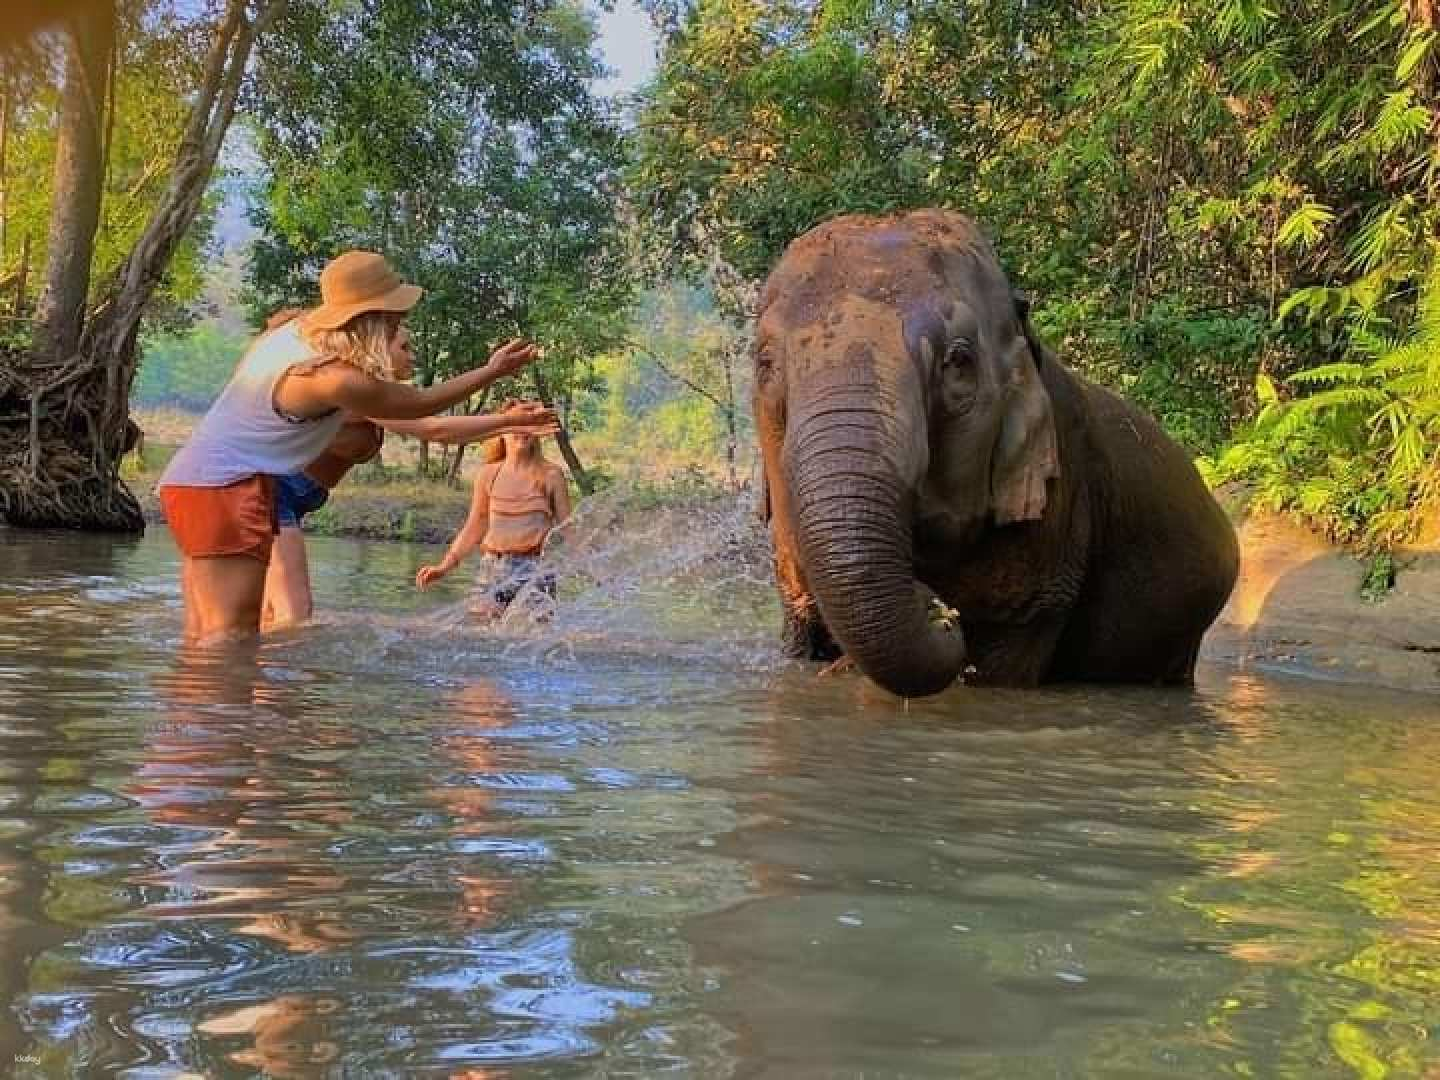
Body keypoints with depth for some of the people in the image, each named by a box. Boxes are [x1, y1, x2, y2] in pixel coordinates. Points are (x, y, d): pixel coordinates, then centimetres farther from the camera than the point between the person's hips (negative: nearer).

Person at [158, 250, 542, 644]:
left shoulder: (296, 331, 6)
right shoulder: (340, 379, -19)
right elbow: (418, 404, -5)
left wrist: (387, 368, 10)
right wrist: (493, 371, 3)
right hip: (227, 491, -10)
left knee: (204, 638, 13)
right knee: (231, 639, -12)